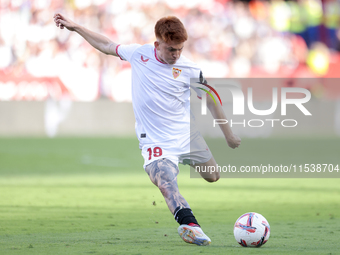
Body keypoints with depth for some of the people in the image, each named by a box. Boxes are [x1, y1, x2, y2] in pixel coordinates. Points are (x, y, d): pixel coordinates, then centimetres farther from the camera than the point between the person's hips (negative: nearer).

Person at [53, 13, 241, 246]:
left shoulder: (189, 70, -8)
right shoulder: (139, 54, -4)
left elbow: (211, 101, 4)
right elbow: (107, 46, 14)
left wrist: (228, 134, 10)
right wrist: (75, 27, 15)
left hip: (187, 135, 2)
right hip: (155, 141, -2)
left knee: (213, 177, 18)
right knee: (166, 183, -29)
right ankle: (190, 225, -45)